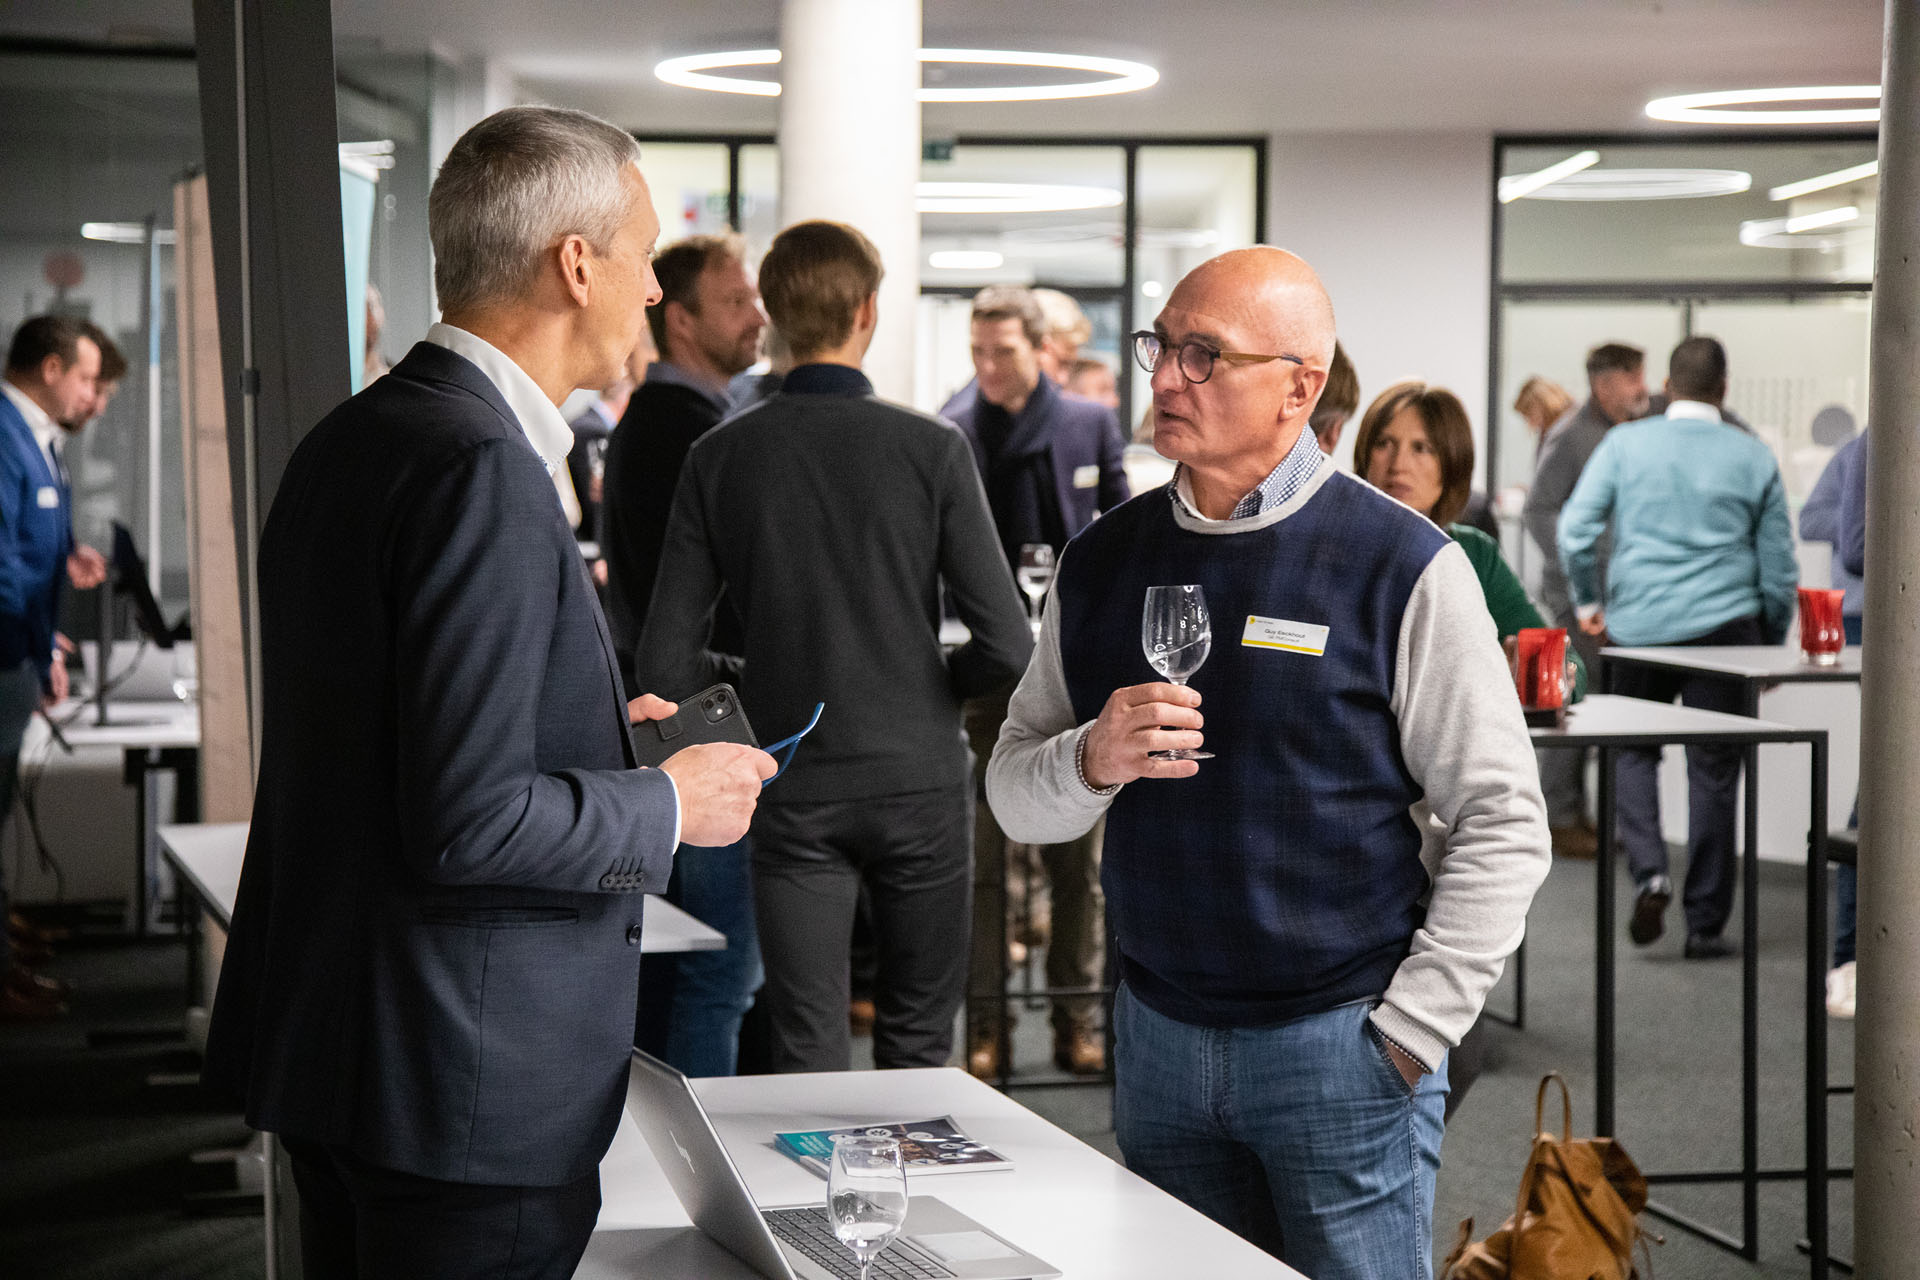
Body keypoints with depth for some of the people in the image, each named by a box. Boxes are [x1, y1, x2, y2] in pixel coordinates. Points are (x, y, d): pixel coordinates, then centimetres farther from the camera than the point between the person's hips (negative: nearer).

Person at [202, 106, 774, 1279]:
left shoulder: (353, 437, 8)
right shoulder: (480, 467, -21)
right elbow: (465, 821, -25)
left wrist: (591, 729, 18)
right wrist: (669, 805, -10)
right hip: (469, 1078, -10)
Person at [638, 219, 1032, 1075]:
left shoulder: (718, 458, -3)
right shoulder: (931, 449, -8)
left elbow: (665, 664, -3)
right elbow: (1006, 645, -12)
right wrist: (933, 684, 9)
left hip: (794, 789, 1)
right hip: (918, 778, -1)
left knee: (807, 1052, 6)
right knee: (919, 1041, 13)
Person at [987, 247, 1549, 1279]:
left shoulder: (1401, 565, -8)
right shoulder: (1102, 560, 6)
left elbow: (1502, 825, -8)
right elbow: (1014, 798, 9)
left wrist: (1406, 1036, -12)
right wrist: (1093, 762, -13)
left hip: (1341, 1040, -4)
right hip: (1157, 1035, 4)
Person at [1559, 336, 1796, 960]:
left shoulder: (1623, 444, 1)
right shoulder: (1754, 457, 5)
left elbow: (1575, 530, -5)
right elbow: (1778, 563, 8)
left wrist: (1588, 602, 9)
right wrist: (1773, 643, 19)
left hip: (1638, 627, 0)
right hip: (1724, 628, 0)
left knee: (1635, 752, 16)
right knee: (1713, 770, 5)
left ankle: (1649, 872, -7)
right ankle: (1705, 924, 8)